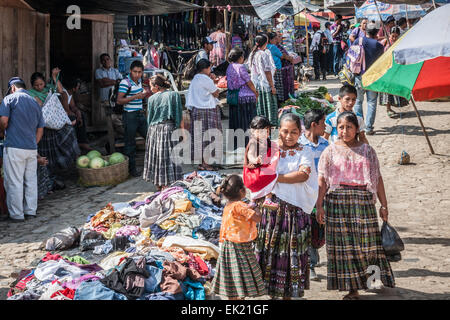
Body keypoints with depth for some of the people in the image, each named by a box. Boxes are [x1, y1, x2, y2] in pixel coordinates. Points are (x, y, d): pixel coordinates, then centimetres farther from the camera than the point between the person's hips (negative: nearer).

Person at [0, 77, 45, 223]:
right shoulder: (35, 102, 15)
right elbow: (40, 129, 15)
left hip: (14, 147, -6)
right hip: (32, 148, 6)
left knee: (15, 182, 0)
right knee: (31, 180, 12)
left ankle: (17, 214, 4)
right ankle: (31, 211, 19)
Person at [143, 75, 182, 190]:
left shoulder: (152, 98, 0)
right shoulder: (174, 95, 0)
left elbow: (149, 118, 5)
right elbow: (179, 113, -2)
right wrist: (177, 127, 5)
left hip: (154, 129, 1)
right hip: (169, 128, -1)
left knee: (156, 156, 10)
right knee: (169, 156, 4)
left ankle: (159, 186, 17)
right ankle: (167, 186, 1)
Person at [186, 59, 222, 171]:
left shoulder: (195, 79, 14)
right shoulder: (205, 79, -14)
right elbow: (216, 93, -9)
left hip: (196, 110, 9)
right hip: (206, 111, -9)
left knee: (199, 136, 10)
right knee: (207, 136, -5)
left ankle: (201, 162, 14)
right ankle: (205, 163, -3)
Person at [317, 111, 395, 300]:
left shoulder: (367, 150, 10)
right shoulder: (330, 152, 6)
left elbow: (377, 178, 9)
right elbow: (322, 180, 0)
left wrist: (384, 205, 6)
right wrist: (319, 206, -8)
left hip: (363, 200, 1)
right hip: (337, 201, -1)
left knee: (367, 242, -2)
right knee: (344, 245, 0)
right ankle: (352, 288, 8)